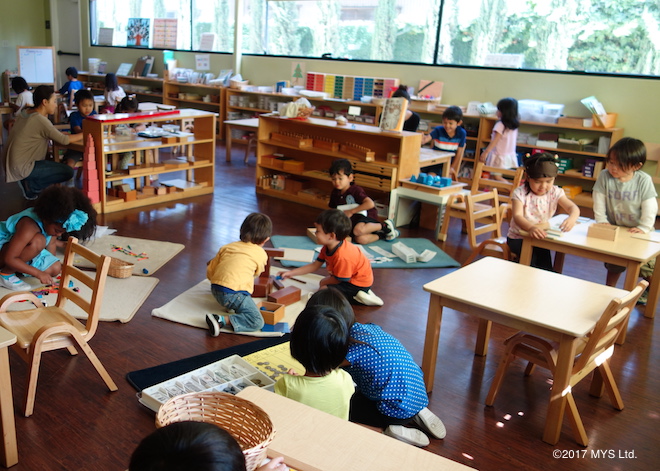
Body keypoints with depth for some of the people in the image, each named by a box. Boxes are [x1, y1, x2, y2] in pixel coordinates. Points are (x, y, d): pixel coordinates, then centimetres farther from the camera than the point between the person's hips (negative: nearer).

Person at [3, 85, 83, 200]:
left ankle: (28, 183, 14)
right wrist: (84, 135, -6)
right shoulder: (40, 120, -20)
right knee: (68, 172, -8)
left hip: (12, 163, 9)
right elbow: (64, 140, -18)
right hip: (22, 168, -9)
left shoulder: (25, 113, 6)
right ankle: (31, 186, 0)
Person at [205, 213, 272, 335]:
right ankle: (221, 320, -24)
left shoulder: (227, 247, 17)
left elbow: (209, 272, 18)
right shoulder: (261, 254, 6)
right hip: (234, 294, -7)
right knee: (257, 322, -13)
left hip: (216, 290, 7)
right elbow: (257, 273, 25)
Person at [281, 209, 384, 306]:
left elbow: (338, 279, -21)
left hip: (359, 284, -10)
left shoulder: (342, 256, -35)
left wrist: (324, 282, -1)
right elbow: (315, 265, 3)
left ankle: (357, 296, -8)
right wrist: (291, 273, 2)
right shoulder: (327, 248, -5)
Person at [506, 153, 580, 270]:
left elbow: (573, 207, -12)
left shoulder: (555, 192, -2)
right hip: (518, 238, -3)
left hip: (542, 238, 3)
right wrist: (531, 228, -50)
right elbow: (517, 216, -28)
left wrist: (572, 218, -38)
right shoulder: (520, 193, -14)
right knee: (532, 255, -28)